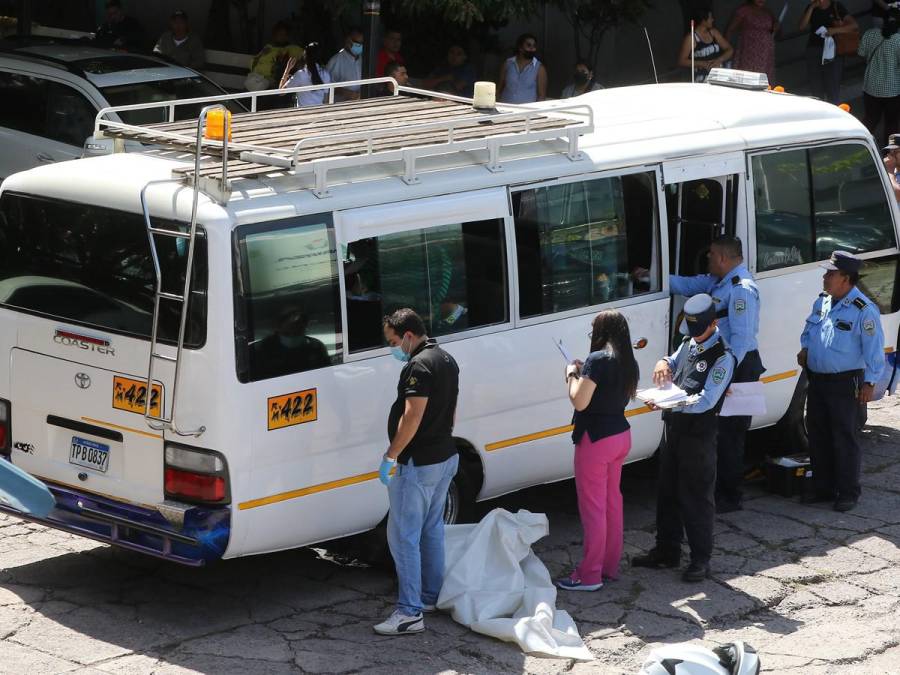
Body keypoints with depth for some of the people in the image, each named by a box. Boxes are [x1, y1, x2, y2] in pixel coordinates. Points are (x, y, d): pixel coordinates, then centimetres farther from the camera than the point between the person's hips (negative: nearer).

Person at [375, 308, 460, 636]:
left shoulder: (419, 366, -20)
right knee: (432, 530, 20)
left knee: (403, 536, -7)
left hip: (418, 464, -10)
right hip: (446, 457, 10)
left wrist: (390, 456, -20)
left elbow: (412, 416, -25)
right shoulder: (447, 360, 12)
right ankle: (431, 596, 29)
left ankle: (410, 612, -9)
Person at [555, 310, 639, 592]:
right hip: (621, 435, 9)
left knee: (592, 507, -3)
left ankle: (590, 575, 1)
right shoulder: (629, 363, 7)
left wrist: (572, 375, -4)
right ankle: (610, 565, 26)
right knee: (612, 501, 17)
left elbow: (580, 401, -20)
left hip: (596, 439, -9)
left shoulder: (598, 360, -19)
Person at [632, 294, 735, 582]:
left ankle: (701, 560, 6)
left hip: (699, 435, -8)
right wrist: (663, 363, -5)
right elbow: (673, 364, 21)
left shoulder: (723, 358, -14)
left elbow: (706, 401, -21)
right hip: (674, 428, 8)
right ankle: (666, 551, 27)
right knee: (667, 492, 15)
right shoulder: (688, 345, 10)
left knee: (697, 497, -2)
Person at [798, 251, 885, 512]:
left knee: (844, 439, -3)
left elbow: (874, 349, -14)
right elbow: (809, 329, 25)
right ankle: (823, 488, 25)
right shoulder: (821, 302, 8)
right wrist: (805, 348, 6)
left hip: (845, 383, -8)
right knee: (818, 436, 14)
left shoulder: (864, 310, -15)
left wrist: (869, 382, -16)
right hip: (817, 380, 8)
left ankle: (848, 493, 6)